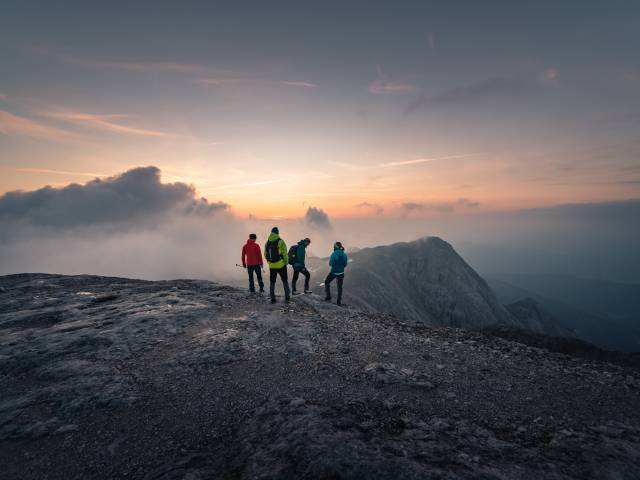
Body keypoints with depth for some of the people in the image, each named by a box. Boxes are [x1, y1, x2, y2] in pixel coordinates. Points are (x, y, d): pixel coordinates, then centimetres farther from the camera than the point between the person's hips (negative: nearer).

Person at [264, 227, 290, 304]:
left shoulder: (267, 242, 3)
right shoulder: (280, 241, -12)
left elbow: (265, 254, 6)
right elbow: (284, 254, -14)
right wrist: (286, 263, -1)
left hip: (272, 266, 3)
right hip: (281, 265, -3)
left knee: (272, 282, 15)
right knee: (285, 281, 12)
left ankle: (272, 298, 11)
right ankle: (287, 298, 9)